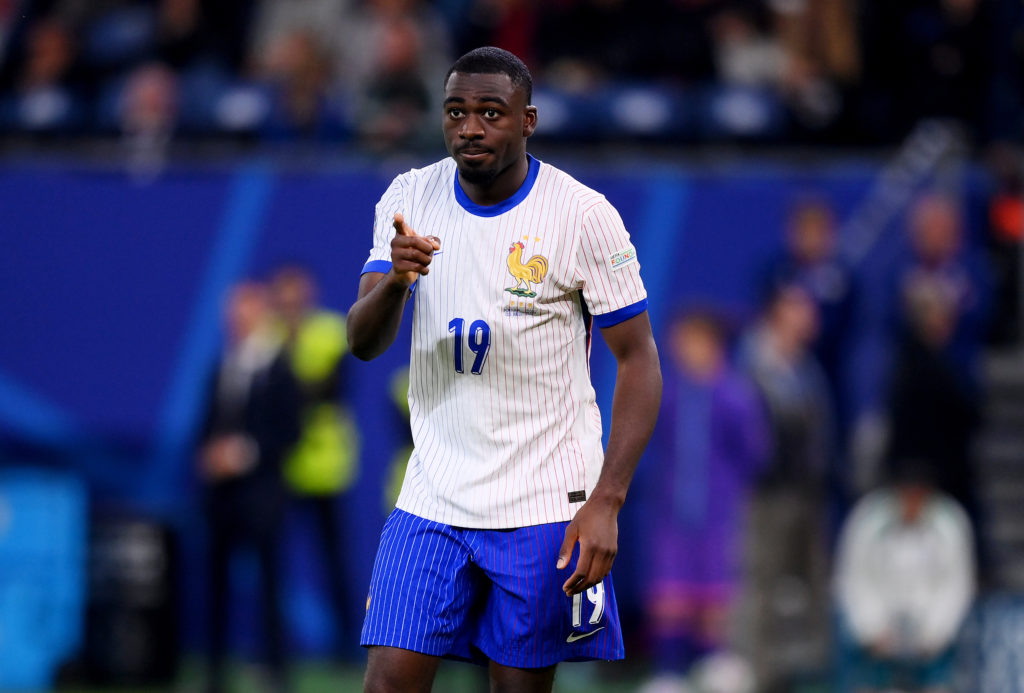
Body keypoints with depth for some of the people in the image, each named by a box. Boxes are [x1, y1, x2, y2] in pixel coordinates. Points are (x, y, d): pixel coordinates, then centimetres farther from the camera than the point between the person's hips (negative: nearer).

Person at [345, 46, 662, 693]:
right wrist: (395, 279, -27)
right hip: (434, 495, 3)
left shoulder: (585, 216, -9)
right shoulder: (410, 198, 1)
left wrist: (606, 502, -16)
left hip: (545, 505, -3)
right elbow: (364, 343, -4)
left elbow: (639, 361, -6)